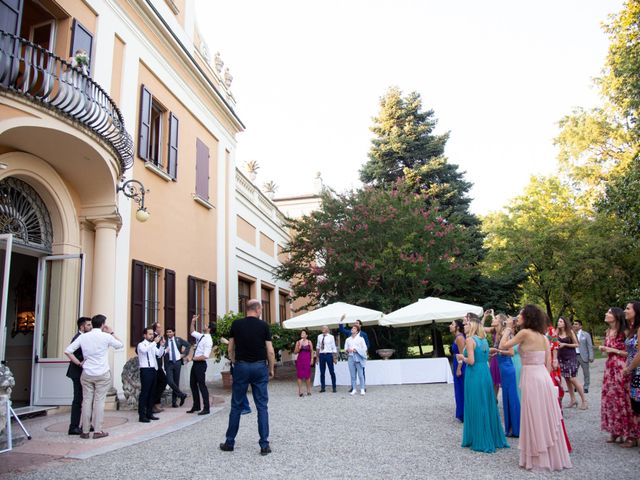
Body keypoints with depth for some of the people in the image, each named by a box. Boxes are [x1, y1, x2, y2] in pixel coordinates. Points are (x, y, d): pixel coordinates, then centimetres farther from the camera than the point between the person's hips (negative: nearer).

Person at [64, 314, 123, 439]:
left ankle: (85, 431, 12)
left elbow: (67, 351, -1)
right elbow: (120, 345, 9)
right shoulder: (106, 336, -7)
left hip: (87, 374, 3)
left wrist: (79, 363, 6)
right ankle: (98, 431, 4)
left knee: (86, 401, 8)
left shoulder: (83, 336, 2)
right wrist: (112, 333, 14)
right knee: (99, 401, 1)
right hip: (102, 374, -3)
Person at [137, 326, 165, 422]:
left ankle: (149, 413, 18)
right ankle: (141, 415, -3)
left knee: (152, 393, 11)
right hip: (146, 370, -7)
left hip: (153, 370, 7)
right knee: (144, 393, -6)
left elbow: (159, 355, 9)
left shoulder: (153, 345, 18)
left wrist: (162, 345, -5)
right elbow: (144, 350, -25)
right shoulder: (141, 344, -2)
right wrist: (155, 342, -28)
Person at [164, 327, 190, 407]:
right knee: (170, 381, -16)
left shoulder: (178, 339, 5)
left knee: (176, 382, 7)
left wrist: (184, 354, 2)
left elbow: (188, 345, 11)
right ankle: (182, 394, 4)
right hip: (169, 363, -1)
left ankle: (174, 401, 19)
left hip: (177, 362, 1)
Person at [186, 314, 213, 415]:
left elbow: (205, 356, -23)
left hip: (200, 364, -9)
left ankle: (206, 408, 9)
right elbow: (192, 332, 26)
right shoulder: (201, 336, 8)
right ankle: (196, 406, 28)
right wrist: (193, 321, 13)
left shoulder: (208, 340, -18)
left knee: (202, 385, -2)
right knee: (193, 384, 15)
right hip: (195, 363, 9)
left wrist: (194, 358, -12)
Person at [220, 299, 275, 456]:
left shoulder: (236, 324, 0)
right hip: (260, 367, -1)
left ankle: (229, 442, 19)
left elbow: (230, 348, 4)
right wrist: (271, 369, 6)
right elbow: (270, 351, -5)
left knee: (236, 406, 11)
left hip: (241, 366, 1)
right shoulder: (264, 326, -4)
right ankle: (264, 445, 5)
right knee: (262, 406, 5)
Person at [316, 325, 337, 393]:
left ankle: (334, 387, 11)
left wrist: (335, 357, -4)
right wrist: (317, 356, 12)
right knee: (322, 372, 9)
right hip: (321, 355, 3)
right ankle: (322, 388, 18)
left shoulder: (331, 337, -2)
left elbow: (334, 347, 0)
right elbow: (318, 346, 14)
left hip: (329, 355, -3)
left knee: (332, 371, 1)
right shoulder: (319, 336, 7)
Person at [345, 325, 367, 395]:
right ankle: (354, 389, 8)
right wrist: (348, 350, -8)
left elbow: (364, 348, 1)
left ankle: (362, 389, 0)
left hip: (358, 358, -3)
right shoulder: (348, 339, 16)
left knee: (361, 374, -6)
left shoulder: (360, 339, 5)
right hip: (350, 358, 3)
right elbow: (345, 349, 15)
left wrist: (357, 350, -12)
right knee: (352, 375, 2)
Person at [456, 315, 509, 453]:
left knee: (477, 408, 2)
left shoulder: (470, 340, -12)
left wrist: (462, 357, 0)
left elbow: (471, 361, -19)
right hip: (486, 373, 8)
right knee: (488, 406, 15)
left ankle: (481, 442, 10)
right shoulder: (483, 339, 12)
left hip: (474, 375, -8)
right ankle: (494, 438, 24)